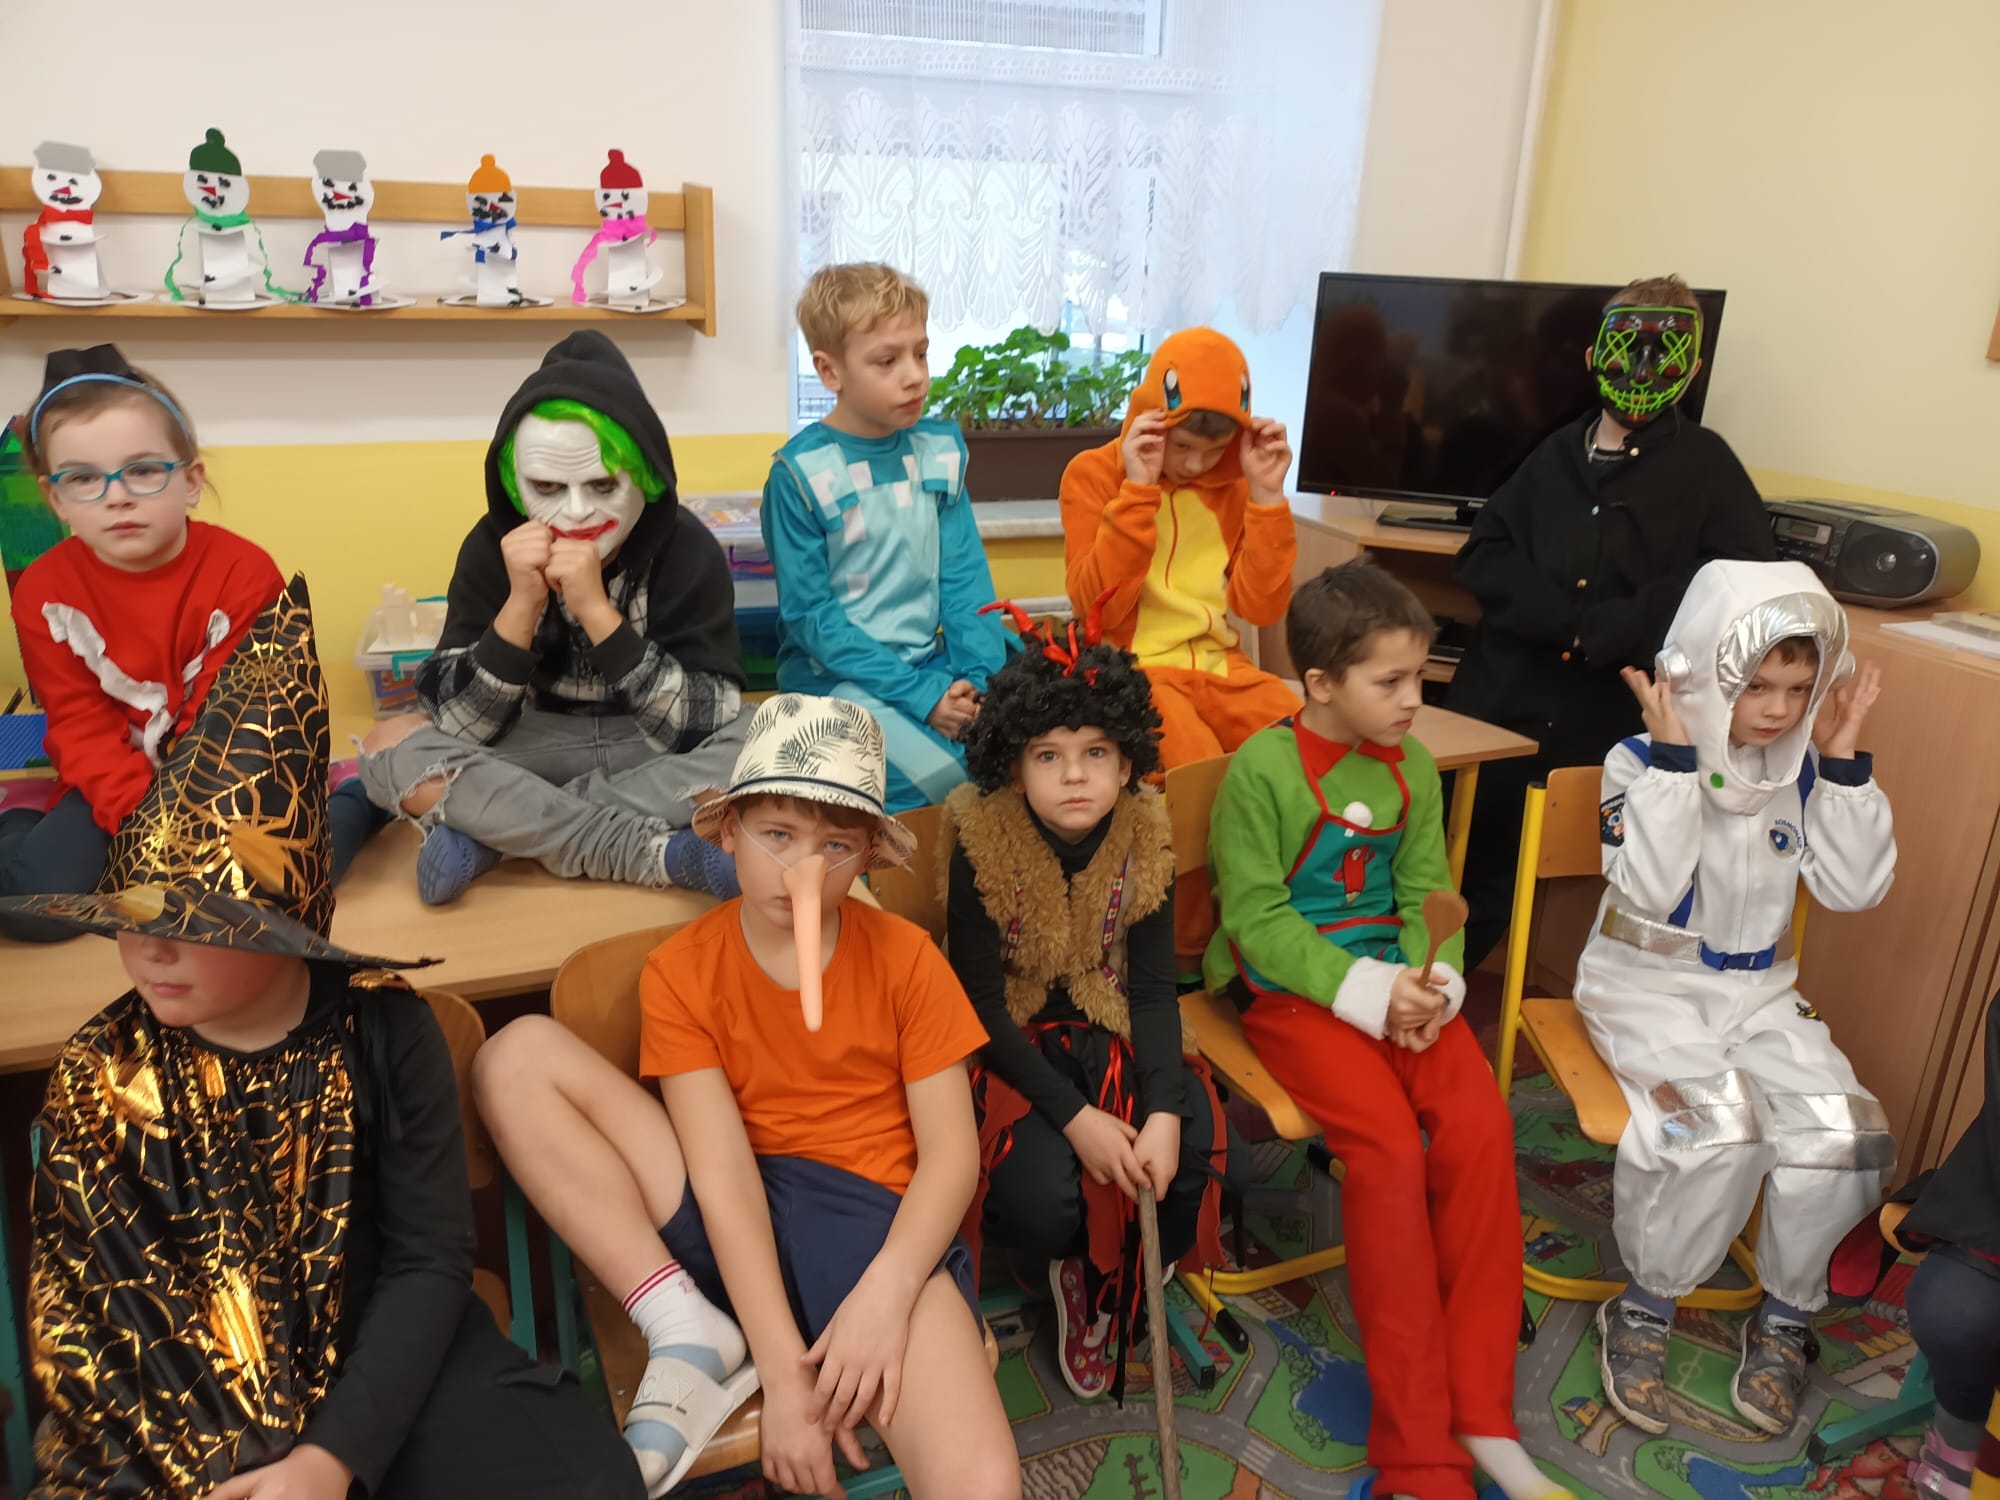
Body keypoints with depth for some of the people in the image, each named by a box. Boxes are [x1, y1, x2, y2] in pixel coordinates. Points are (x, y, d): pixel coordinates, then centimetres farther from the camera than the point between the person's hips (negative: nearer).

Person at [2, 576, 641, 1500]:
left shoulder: (383, 1028, -9)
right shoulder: (100, 1074, -4)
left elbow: (429, 1260, -9)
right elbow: (83, 1322, -3)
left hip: (383, 1360, -1)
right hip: (173, 1404, 1)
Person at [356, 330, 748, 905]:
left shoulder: (686, 548, -17)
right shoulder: (492, 547, -13)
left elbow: (698, 731, -26)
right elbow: (458, 727, -17)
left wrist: (596, 608, -34)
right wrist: (523, 603, -30)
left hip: (656, 750, -1)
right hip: (544, 747, 2)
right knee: (391, 748, -23)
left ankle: (497, 829, -23)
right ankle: (655, 854, -26)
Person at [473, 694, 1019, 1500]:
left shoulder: (905, 957, -3)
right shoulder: (681, 970, -3)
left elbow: (953, 1151, -5)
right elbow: (725, 1170, -13)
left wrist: (885, 1293, -21)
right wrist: (783, 1369, -20)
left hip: (877, 1221, -2)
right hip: (731, 1224, 3)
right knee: (518, 1054, -15)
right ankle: (692, 1335, -13)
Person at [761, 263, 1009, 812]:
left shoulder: (940, 449, 5)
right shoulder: (800, 473, -10)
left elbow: (965, 579, 5)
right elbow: (810, 615, -11)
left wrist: (979, 678, -12)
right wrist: (920, 694, -18)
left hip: (932, 664, 5)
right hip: (835, 675, -5)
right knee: (939, 775, -30)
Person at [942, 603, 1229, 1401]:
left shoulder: (1144, 838, -9)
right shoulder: (983, 842, -18)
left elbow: (1156, 987, -7)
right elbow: (981, 1002, -17)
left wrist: (1165, 1110, -24)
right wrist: (1072, 1115, -26)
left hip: (1114, 1036, 3)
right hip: (1010, 1044, -3)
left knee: (1203, 1151, -23)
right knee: (1045, 1204, -28)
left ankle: (1115, 1284, 10)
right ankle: (1077, 1264, 14)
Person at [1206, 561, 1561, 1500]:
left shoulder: (1413, 768, 7)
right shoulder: (1262, 768, -12)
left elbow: (1426, 895, 8)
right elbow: (1256, 919, -13)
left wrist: (1431, 984, -13)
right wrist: (1369, 992, -19)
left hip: (1396, 983, 5)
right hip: (1291, 992, -5)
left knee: (1481, 1125, -19)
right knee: (1390, 1147, -25)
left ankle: (1479, 1412, -5)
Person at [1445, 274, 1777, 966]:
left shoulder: (1706, 467, 2)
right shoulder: (1559, 452, 11)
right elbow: (1483, 554, 2)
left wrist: (1601, 631, -20)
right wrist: (1566, 620, -15)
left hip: (1602, 726, -2)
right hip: (1497, 701, 3)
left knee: (1494, 886, 5)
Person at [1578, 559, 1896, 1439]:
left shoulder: (1803, 771, 3)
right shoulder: (1642, 761, -11)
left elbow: (1854, 889, -3)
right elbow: (1650, 889, -22)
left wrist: (1844, 760, -9)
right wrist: (1673, 756, -25)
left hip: (1757, 991, 5)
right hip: (1648, 985, -5)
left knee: (1844, 1131, -18)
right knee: (1719, 1125, -30)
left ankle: (1786, 1317, 9)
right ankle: (1644, 1310, -5)